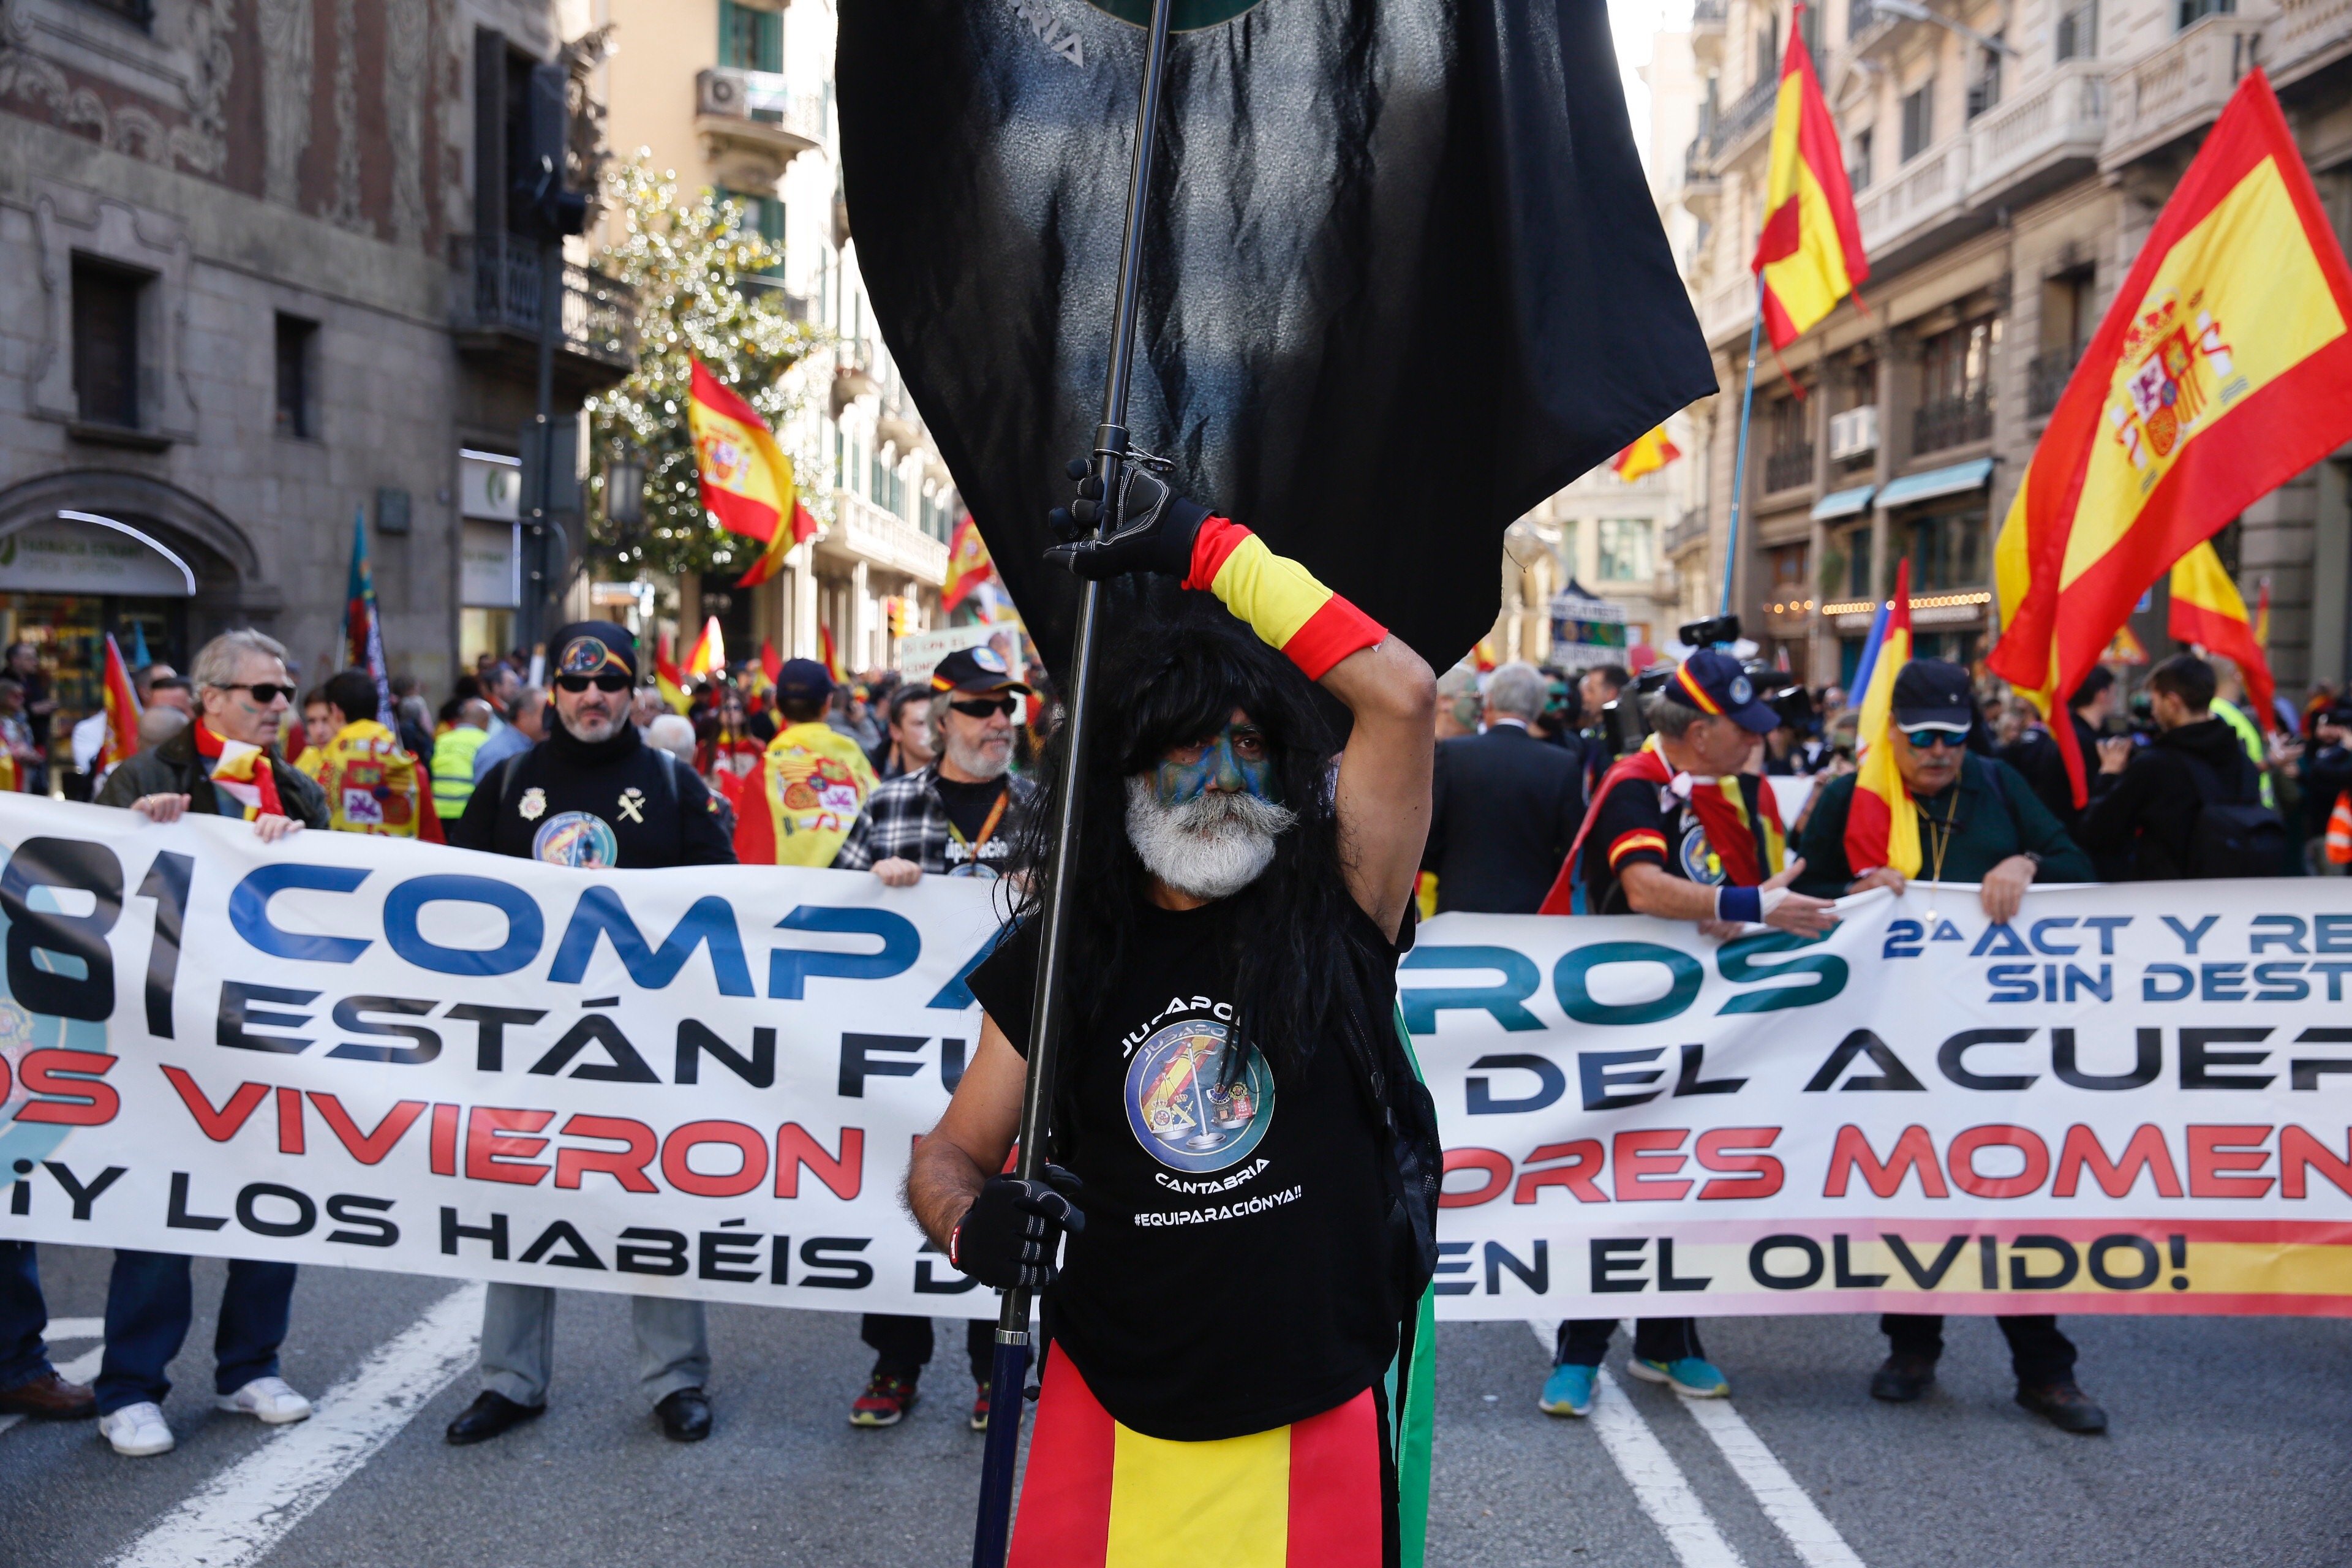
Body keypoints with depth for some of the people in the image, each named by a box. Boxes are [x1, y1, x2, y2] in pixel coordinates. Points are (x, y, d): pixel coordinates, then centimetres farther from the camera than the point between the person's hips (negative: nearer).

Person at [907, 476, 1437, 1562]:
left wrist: (1208, 549, -15)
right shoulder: (1059, 956, 0)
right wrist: (972, 1223, -16)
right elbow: (949, 1157, 7)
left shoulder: (1334, 908, -6)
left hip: (1315, 1422, -1)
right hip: (1111, 1422, 2)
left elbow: (1402, 696, -19)